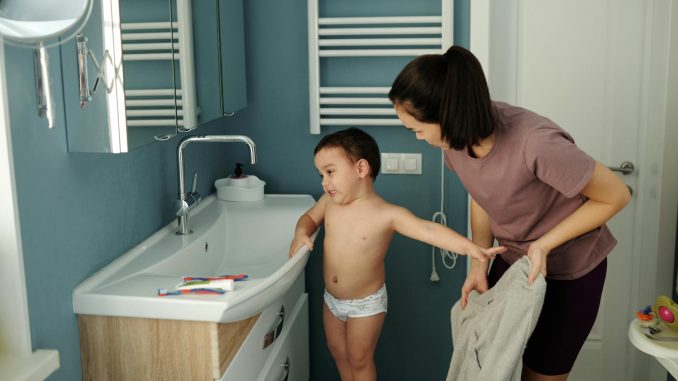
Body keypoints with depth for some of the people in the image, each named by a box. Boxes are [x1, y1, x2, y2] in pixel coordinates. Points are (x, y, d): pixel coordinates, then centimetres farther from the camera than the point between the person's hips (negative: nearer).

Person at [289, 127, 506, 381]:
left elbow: (428, 230, -34)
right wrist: (301, 233, -11)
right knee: (338, 352, 22)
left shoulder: (387, 214, -23)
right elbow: (310, 217, 13)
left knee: (360, 360, 12)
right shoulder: (329, 202, -7)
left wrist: (469, 247, -47)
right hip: (332, 299, 5)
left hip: (366, 304, -5)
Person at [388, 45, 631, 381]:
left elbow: (615, 197, -22)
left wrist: (543, 245, -24)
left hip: (569, 269, -5)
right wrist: (479, 266, -6)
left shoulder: (536, 143, -37)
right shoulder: (459, 136, -17)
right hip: (512, 259, 6)